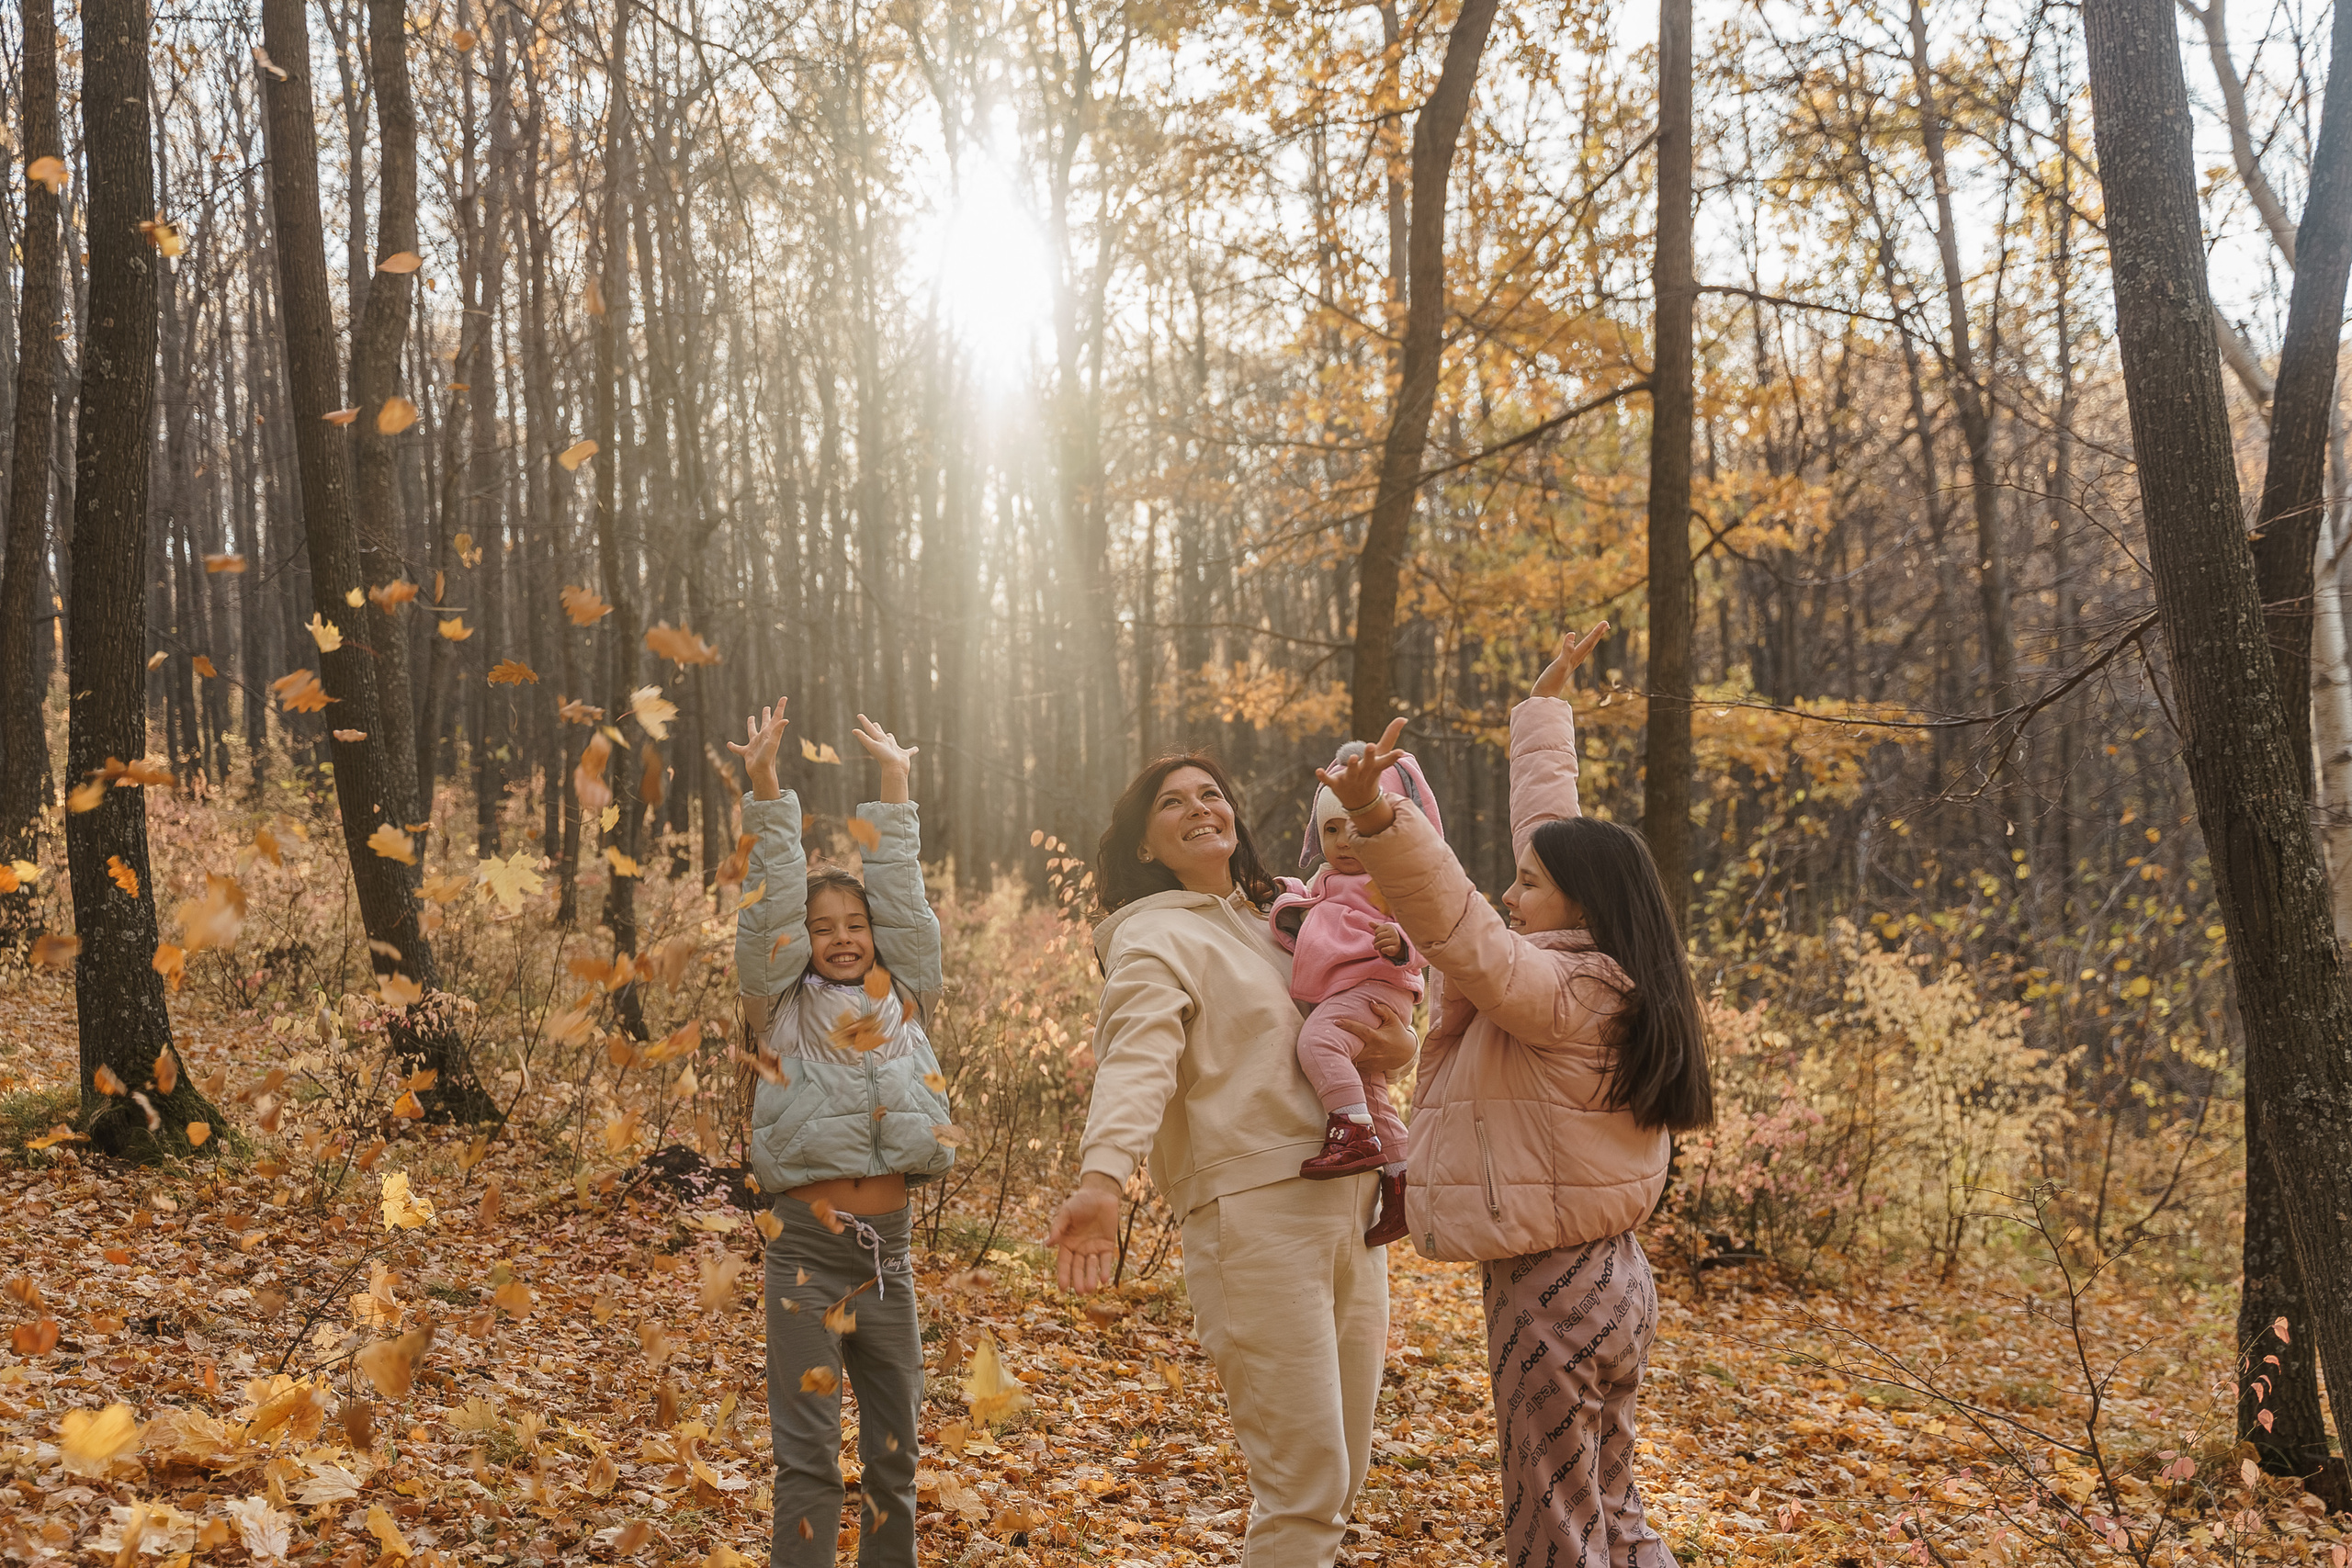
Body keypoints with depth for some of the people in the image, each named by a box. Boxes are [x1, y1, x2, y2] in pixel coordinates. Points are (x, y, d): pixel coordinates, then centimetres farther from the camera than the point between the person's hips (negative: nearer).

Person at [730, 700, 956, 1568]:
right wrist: (766, 786, -11)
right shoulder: (784, 1006, 3)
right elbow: (773, 906, -4)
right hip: (809, 1247, -3)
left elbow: (903, 894, 8)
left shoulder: (901, 999, 10)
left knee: (894, 1449, 11)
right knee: (808, 1457, -3)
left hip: (888, 1247, 3)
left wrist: (894, 783, 6)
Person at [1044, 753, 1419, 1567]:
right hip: (1257, 1213, -7)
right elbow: (1136, 1057, -21)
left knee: (1343, 1475, 13)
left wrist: (1398, 1045, 2)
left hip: (1351, 1206, 7)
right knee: (1305, 1484, -10)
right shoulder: (1153, 936, -2)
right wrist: (1100, 1178, -39)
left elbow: (1362, 1024, 27)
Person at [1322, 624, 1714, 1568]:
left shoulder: (1558, 994, -18)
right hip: (1610, 1278, 9)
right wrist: (1548, 704, 26)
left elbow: (1457, 928, -36)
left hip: (1550, 1295, -9)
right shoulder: (1605, 983, 6)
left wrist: (1379, 818, -49)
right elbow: (1551, 824, 17)